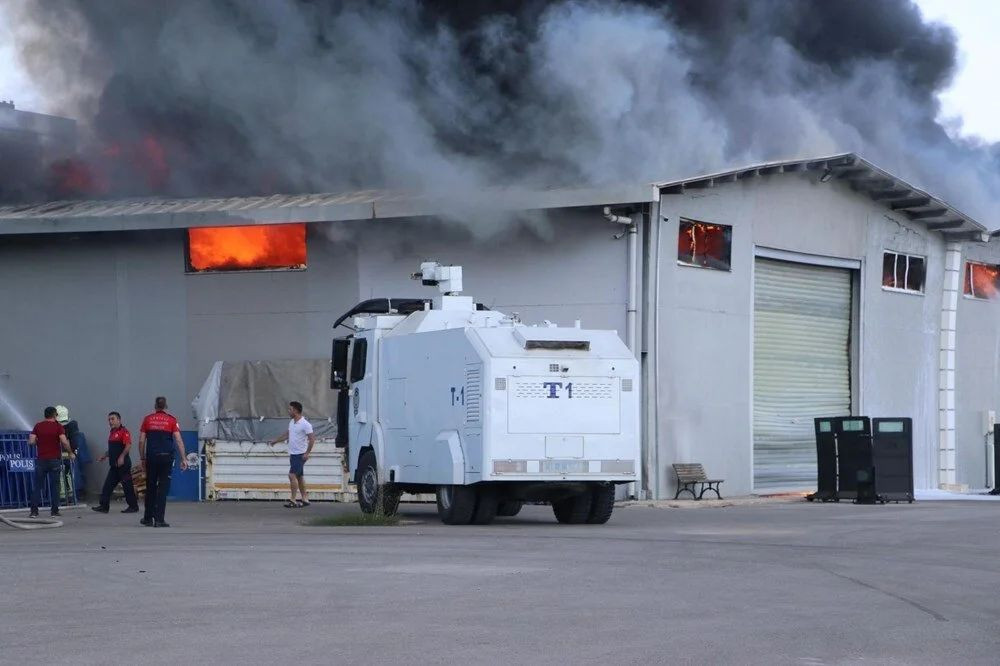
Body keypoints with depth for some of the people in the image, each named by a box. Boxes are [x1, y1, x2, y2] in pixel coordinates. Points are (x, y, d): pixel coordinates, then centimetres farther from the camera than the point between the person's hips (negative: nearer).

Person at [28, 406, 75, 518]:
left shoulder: (38, 426, 2)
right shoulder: (58, 426, -4)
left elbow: (31, 442, -5)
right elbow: (64, 442, -16)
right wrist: (70, 453, -2)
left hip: (41, 459, 2)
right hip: (54, 459, -2)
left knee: (37, 486, 5)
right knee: (54, 486, 6)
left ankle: (34, 511, 0)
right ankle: (55, 510, 4)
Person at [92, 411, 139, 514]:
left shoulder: (124, 431, -11)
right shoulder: (112, 432, 19)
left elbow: (128, 445, -21)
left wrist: (122, 457, -27)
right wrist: (105, 456, 23)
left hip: (123, 464, -10)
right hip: (114, 464, 10)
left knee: (127, 485, -4)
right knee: (108, 485, 5)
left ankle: (133, 506, 3)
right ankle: (104, 506, 6)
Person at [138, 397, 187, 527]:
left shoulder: (147, 419, 5)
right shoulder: (171, 420, 0)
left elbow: (141, 441, 5)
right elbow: (179, 440, -6)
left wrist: (143, 459, 14)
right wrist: (183, 459, -4)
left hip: (151, 457, 2)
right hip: (166, 457, -2)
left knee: (150, 487, 13)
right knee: (163, 487, 1)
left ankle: (148, 518, 20)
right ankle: (159, 520, -3)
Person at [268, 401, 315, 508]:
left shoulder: (305, 424, -15)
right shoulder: (291, 423, 11)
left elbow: (312, 439, -18)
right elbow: (287, 435, 26)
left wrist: (307, 453, -21)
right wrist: (275, 441, 29)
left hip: (300, 454, -9)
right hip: (292, 454, 9)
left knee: (292, 475, -15)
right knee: (299, 477, 11)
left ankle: (292, 499, -13)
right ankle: (304, 499, 15)